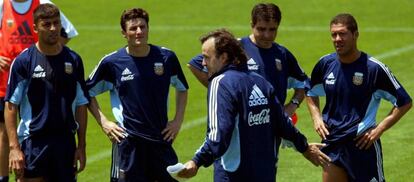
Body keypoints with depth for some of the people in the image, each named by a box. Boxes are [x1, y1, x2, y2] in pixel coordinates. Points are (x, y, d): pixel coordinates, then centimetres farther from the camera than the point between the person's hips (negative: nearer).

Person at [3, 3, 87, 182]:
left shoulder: (73, 60, 6)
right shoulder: (23, 61, -4)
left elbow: (81, 105, 11)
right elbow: (11, 106, -5)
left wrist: (81, 146, 6)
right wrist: (14, 147, -13)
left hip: (66, 143, 3)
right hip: (33, 142, -3)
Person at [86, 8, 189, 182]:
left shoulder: (166, 57, 0)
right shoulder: (111, 62, -5)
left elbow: (182, 88, 17)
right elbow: (88, 92, 8)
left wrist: (178, 120, 8)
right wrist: (103, 122, 0)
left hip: (161, 139, 2)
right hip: (128, 141, -2)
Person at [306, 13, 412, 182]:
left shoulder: (374, 68, -12)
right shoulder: (325, 64, 2)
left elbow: (404, 102, -6)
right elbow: (311, 93, 23)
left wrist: (378, 130, -12)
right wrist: (316, 118, 5)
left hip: (363, 144, -4)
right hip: (332, 141, 5)